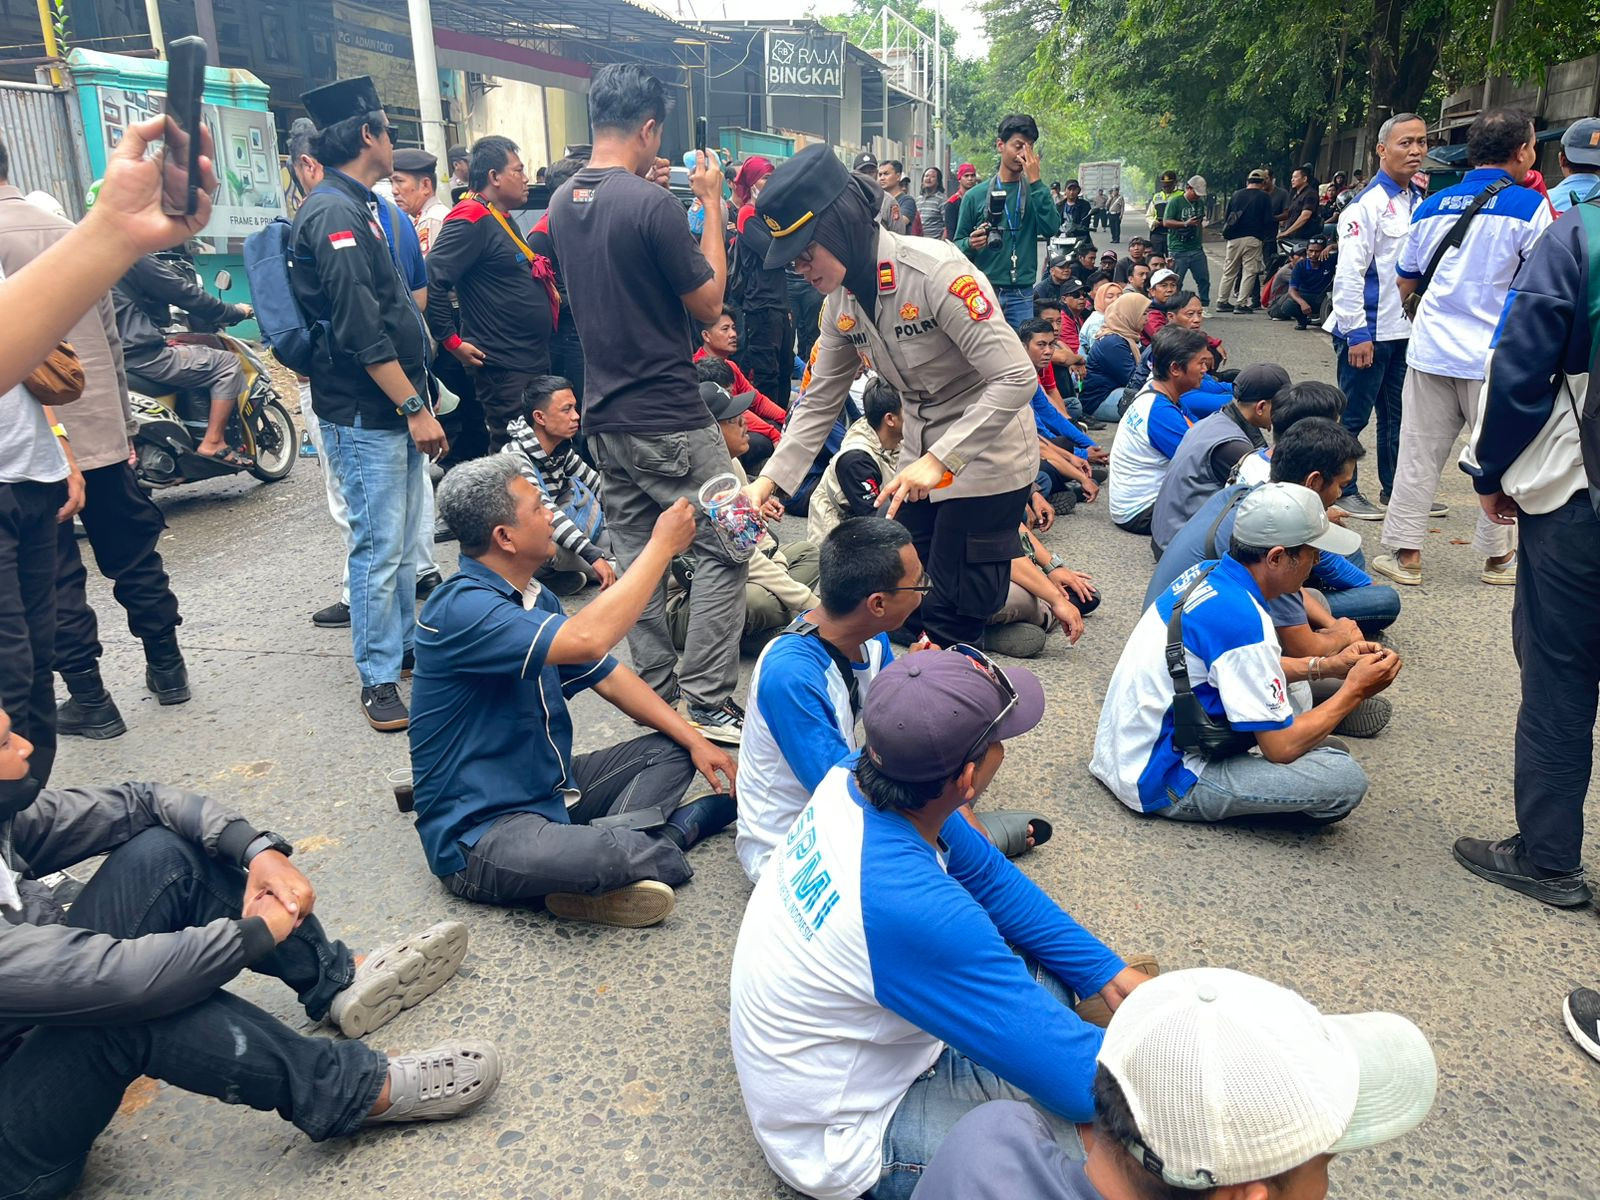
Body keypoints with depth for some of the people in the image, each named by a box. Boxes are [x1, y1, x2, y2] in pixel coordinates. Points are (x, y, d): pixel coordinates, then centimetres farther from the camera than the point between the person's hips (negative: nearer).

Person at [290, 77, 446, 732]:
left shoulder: (355, 205, 18)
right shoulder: (334, 213, -14)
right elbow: (360, 330, -21)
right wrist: (415, 408, -21)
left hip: (394, 407, 10)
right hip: (365, 413, -10)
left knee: (403, 542, 17)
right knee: (379, 548, -4)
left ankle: (408, 643, 29)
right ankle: (378, 679, 6)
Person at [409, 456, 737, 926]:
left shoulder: (535, 598, 9)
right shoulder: (460, 609, -22)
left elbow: (608, 676, 13)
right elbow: (587, 639, -35)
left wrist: (695, 741, 3)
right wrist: (662, 546, -24)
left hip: (553, 790, 10)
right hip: (480, 832, -10)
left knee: (672, 750, 5)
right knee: (612, 851, -35)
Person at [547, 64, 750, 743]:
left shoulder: (563, 202, 8)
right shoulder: (651, 204, -17)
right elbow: (709, 304, -9)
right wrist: (712, 205, -1)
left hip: (606, 418, 8)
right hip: (669, 419, -8)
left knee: (636, 558, 12)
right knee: (723, 551, 1)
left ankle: (658, 695, 19)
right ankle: (707, 703, 1)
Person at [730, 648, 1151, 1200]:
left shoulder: (852, 779, -15)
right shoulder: (915, 909, -39)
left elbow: (990, 876, 1)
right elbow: (1084, 1082, -32)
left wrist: (1109, 974, 0)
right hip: (843, 1145, -8)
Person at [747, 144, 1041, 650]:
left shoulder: (935, 271, -26)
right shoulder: (840, 298, -3)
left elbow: (1017, 377, -28)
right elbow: (819, 402, 4)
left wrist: (939, 460, -33)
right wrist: (770, 478, -8)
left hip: (986, 456, -7)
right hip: (921, 459, 7)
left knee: (953, 617, -1)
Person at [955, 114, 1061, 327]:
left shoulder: (1035, 191, 8)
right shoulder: (975, 195, 5)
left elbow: (1050, 228, -10)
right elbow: (958, 244, 9)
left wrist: (1035, 181, -12)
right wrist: (970, 244, -15)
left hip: (1022, 295, 1)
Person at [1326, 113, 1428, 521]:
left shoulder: (1421, 203, 12)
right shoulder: (1367, 203, -11)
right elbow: (1349, 272, -16)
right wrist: (1357, 333, -19)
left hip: (1405, 329, 8)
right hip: (1369, 330, -8)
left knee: (1398, 415, 15)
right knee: (1354, 416, 1)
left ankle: (1395, 488, 26)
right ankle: (1344, 491, 13)